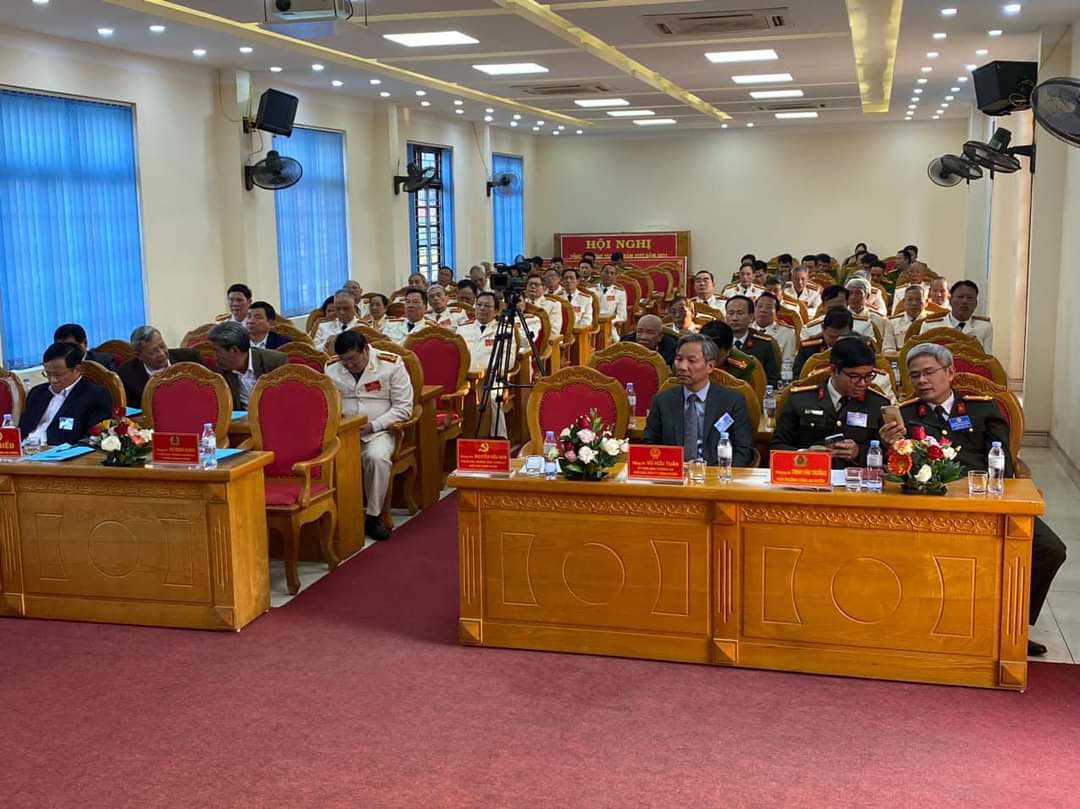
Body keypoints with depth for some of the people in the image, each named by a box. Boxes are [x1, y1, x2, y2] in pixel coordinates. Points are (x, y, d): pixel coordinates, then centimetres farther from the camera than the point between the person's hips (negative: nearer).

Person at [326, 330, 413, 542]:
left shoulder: (392, 365, -3)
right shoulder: (331, 370, 9)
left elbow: (403, 408, -4)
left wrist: (373, 426, -15)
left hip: (379, 431, -3)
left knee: (377, 457, -35)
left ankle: (373, 517, -19)